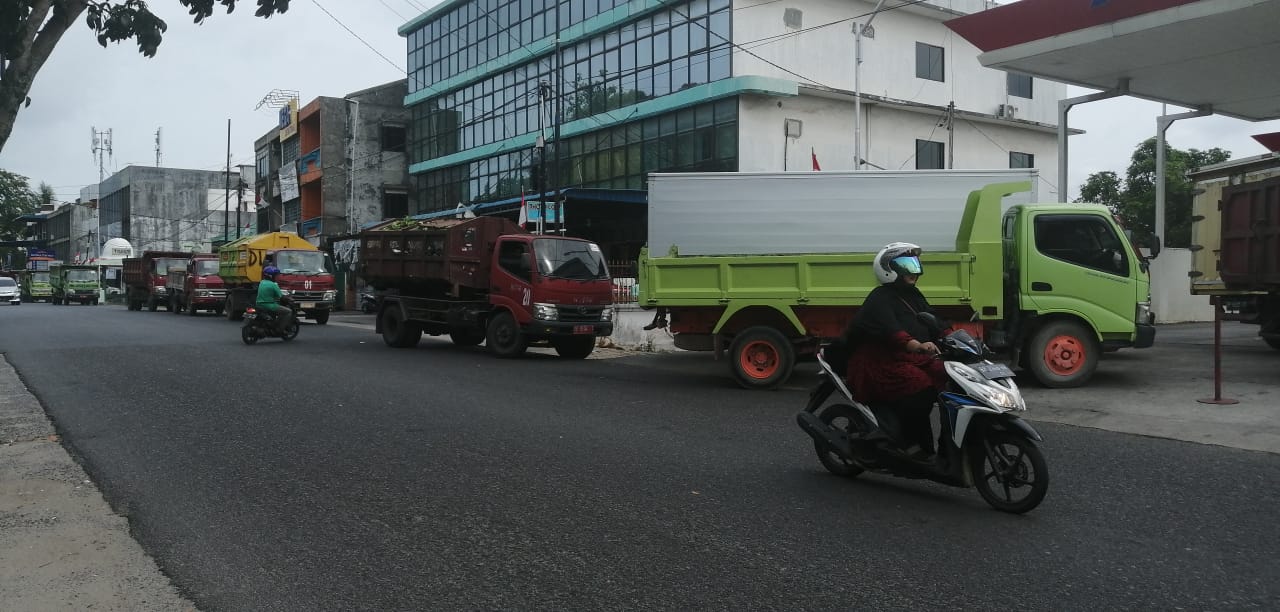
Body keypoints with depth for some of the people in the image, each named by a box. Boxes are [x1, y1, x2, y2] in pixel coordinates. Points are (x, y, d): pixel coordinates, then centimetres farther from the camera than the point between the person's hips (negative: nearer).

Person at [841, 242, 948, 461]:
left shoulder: (912, 295, 18)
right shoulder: (880, 299, -11)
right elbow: (889, 330, -29)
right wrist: (918, 346, -45)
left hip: (910, 357, 8)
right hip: (880, 360, -8)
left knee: (946, 376, -15)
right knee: (919, 389, -29)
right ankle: (915, 447, -18)